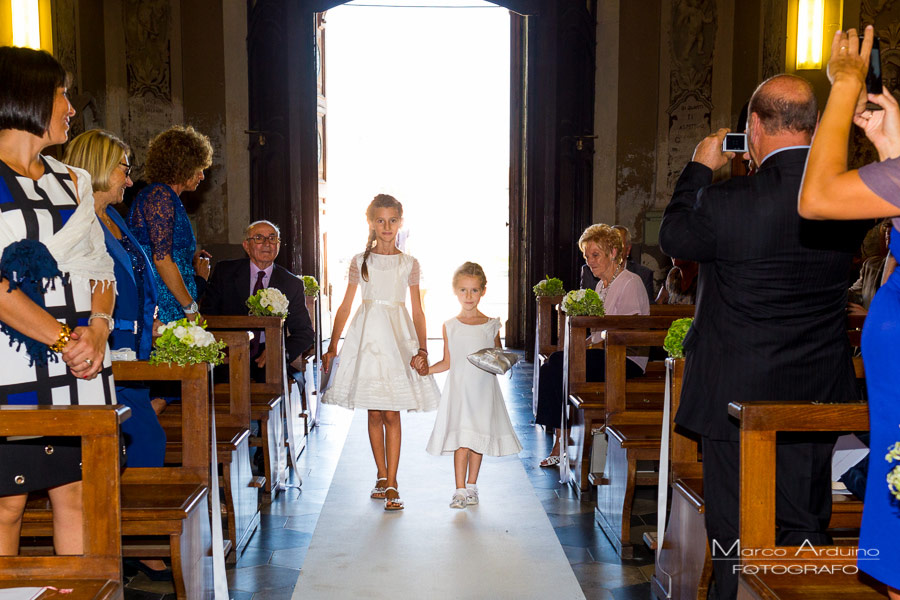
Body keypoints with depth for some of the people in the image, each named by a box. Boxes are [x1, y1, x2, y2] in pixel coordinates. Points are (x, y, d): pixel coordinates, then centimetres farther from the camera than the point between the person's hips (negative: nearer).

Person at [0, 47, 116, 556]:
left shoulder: (70, 181, 18)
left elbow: (101, 269, 16)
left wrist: (98, 327, -2)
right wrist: (65, 338, -14)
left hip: (81, 370, 6)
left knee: (78, 494, 6)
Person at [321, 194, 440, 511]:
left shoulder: (409, 263, 6)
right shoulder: (360, 260, 6)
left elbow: (418, 310, 5)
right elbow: (345, 307, 9)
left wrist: (421, 349, -6)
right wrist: (332, 347, 6)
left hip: (398, 336, -1)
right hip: (367, 335, 1)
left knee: (392, 413, -4)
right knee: (374, 413, 6)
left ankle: (391, 484, 0)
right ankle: (382, 477, 19)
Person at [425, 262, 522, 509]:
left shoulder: (491, 326, 4)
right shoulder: (450, 326, 4)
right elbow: (447, 362, 9)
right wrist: (425, 369, -4)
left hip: (484, 390, 1)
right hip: (458, 389, -1)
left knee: (479, 439, 7)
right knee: (461, 440, -9)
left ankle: (471, 486, 21)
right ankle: (460, 490, -4)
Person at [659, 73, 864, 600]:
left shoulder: (731, 202, -20)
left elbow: (674, 236, -1)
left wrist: (701, 168, 11)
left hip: (738, 397, -5)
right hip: (819, 397, 5)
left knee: (734, 534, 8)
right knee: (806, 527, 17)